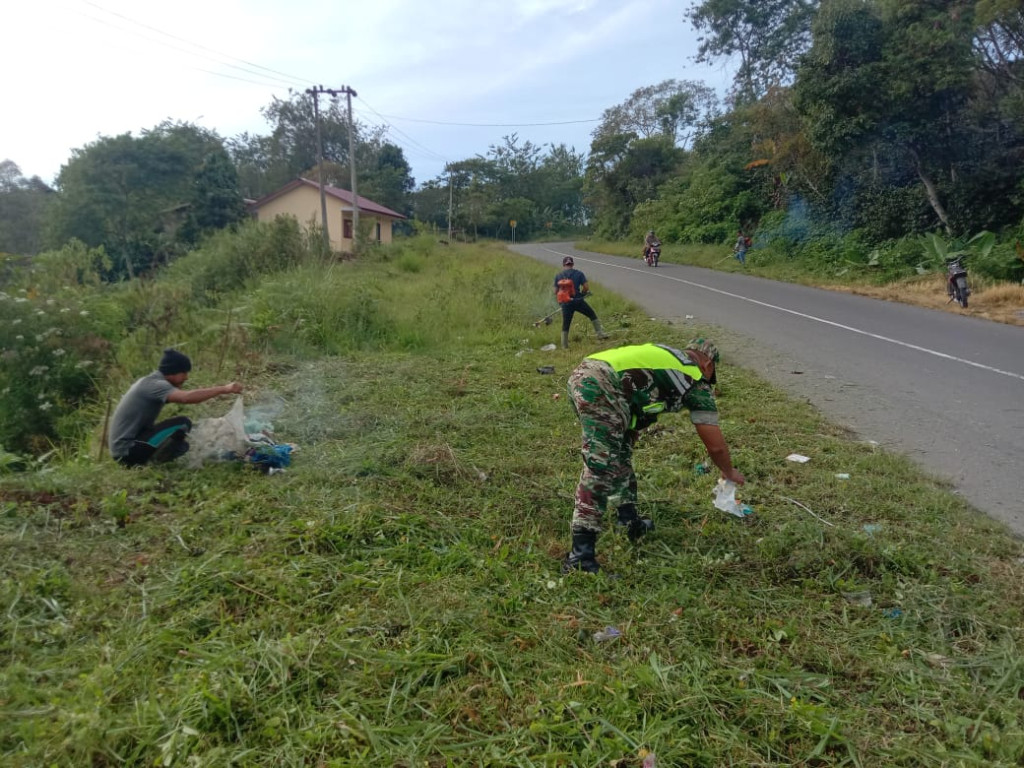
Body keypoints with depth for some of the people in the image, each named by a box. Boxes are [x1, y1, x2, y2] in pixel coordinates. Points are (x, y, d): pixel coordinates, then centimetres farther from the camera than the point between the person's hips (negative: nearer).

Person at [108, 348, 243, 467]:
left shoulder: (150, 382, 14)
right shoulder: (155, 384, -17)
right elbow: (186, 398, -35)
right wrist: (223, 389, -34)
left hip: (129, 445, 10)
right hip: (126, 450, -10)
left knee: (181, 445, 17)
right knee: (182, 424, -19)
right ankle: (151, 464, -11)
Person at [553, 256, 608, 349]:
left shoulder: (558, 276, 7)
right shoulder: (578, 273, 2)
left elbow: (556, 291, 8)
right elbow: (586, 287, -4)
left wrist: (559, 303, 21)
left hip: (565, 304, 2)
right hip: (577, 301, -2)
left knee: (565, 325, 10)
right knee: (592, 315, 18)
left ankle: (564, 346, 12)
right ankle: (600, 333, 14)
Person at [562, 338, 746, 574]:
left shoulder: (667, 357, 32)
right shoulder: (696, 381, 14)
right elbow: (715, 446, 21)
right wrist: (729, 472, 39)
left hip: (580, 375, 9)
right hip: (602, 386, -9)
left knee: (620, 455, 23)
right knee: (602, 469, -8)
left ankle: (630, 521, 33)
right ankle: (579, 557, -10)